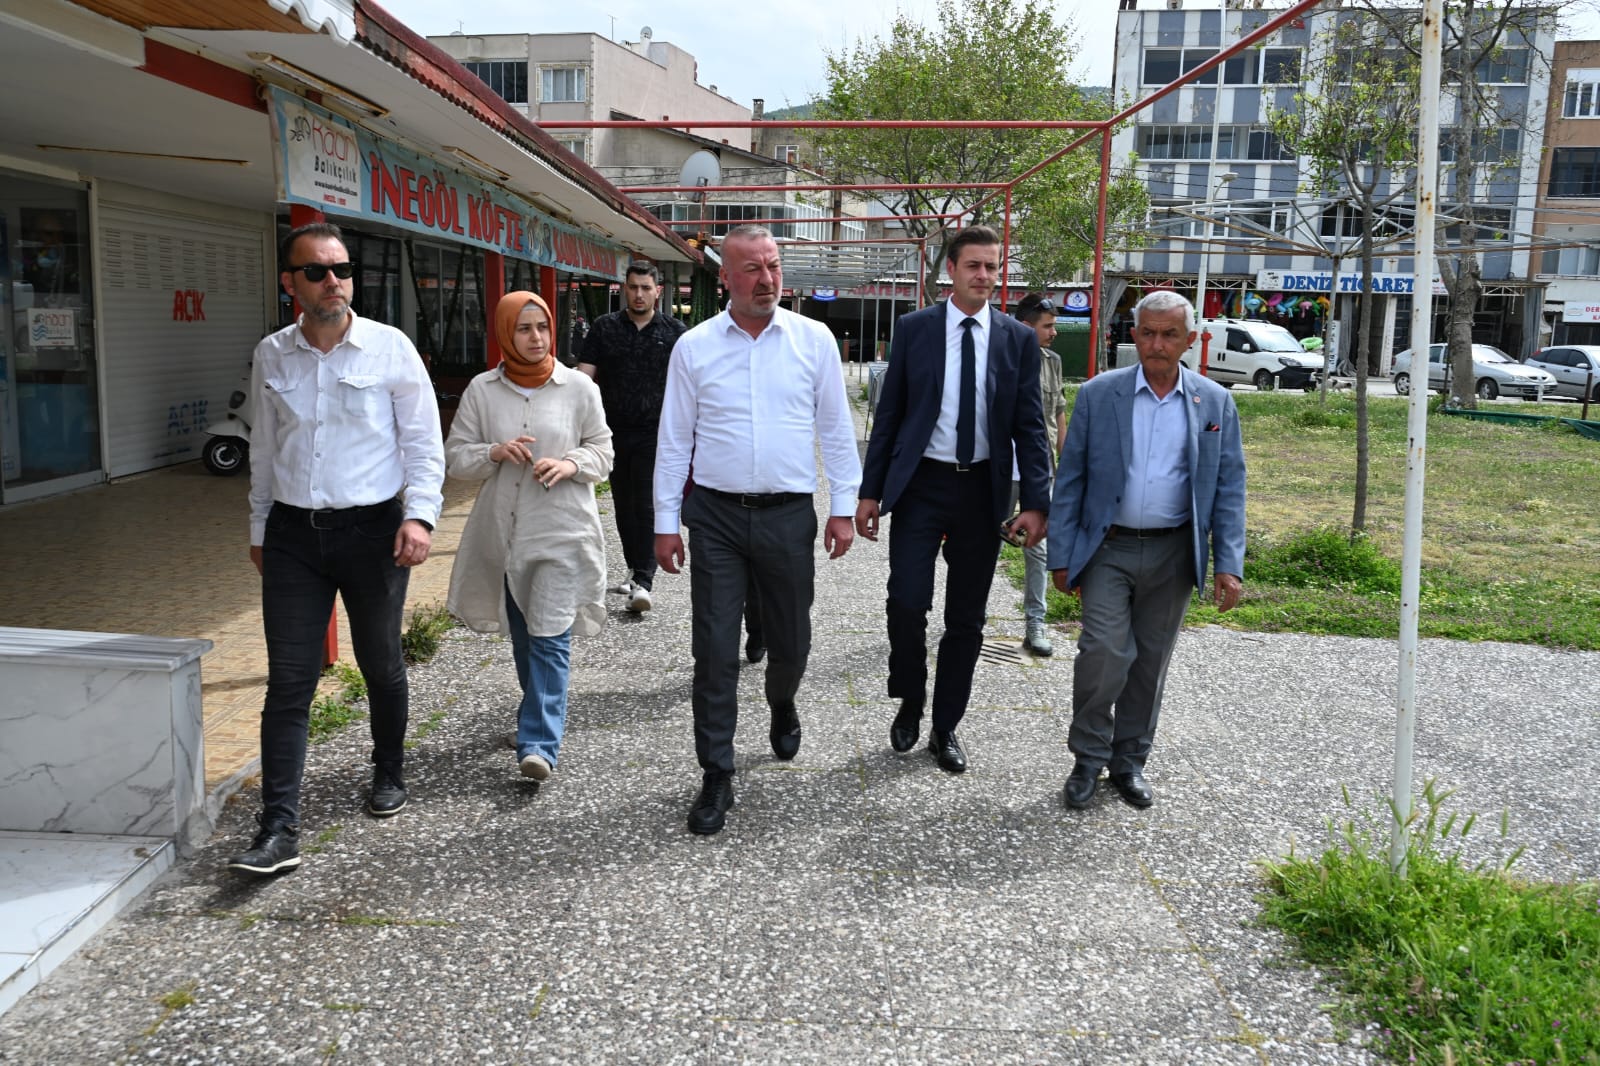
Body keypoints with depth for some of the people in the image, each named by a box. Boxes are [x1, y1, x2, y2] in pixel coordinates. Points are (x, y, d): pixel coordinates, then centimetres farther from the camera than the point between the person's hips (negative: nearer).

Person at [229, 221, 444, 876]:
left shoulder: (390, 348, -4)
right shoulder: (271, 356, 6)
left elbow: (423, 442, -3)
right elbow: (264, 448, 15)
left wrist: (419, 515, -15)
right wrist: (259, 527, 17)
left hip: (373, 528, -2)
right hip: (293, 533, 2)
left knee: (381, 666, 12)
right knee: (289, 681, -2)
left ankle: (388, 773, 37)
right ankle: (279, 829, 0)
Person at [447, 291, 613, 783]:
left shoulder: (578, 387, -1)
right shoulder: (481, 390, 2)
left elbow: (602, 450, 6)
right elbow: (456, 456, 4)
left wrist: (570, 464, -14)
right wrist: (495, 453, -16)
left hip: (563, 530, -3)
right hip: (504, 532, 3)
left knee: (550, 638, -10)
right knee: (522, 636, 16)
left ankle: (539, 743, -9)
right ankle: (544, 712, 37)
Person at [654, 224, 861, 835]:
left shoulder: (814, 340, 1)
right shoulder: (693, 347, 1)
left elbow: (836, 430, 5)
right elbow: (674, 440, 4)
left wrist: (843, 508, 3)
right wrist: (666, 522, 2)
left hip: (789, 514, 1)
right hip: (715, 515, 0)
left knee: (791, 640, 14)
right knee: (715, 651, 1)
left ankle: (782, 705, 49)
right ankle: (716, 777, 13)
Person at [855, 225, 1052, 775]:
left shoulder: (1019, 339, 3)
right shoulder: (914, 329, 1)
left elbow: (1029, 425, 2)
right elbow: (888, 415, 3)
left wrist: (1036, 502, -6)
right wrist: (870, 491, 0)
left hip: (982, 490, 2)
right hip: (920, 484, -1)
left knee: (966, 618, 8)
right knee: (907, 600, -11)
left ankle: (945, 727, 24)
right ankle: (909, 703, 17)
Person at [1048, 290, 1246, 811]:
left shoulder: (1215, 402, 2)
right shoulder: (1098, 393, -2)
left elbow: (1229, 488, 3)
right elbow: (1070, 479, 0)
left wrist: (1229, 564, -5)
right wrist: (1061, 555, -3)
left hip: (1173, 553, 2)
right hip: (1108, 548, -2)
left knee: (1151, 661, 11)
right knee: (1105, 651, -12)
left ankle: (1129, 762, 27)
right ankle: (1088, 758, 9)